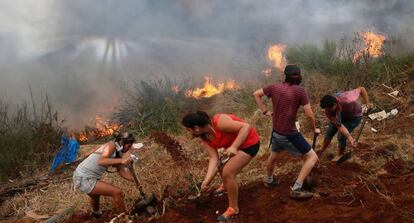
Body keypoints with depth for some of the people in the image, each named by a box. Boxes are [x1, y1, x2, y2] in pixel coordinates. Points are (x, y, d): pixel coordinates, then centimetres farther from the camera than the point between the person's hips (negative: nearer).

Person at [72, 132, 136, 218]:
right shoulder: (111, 145, -18)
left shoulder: (117, 153, 8)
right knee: (117, 192, -16)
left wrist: (136, 181, 10)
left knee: (96, 194, 41)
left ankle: (96, 213, 70)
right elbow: (101, 161, -35)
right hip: (84, 179, -10)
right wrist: (121, 161, -44)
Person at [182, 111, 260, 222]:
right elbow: (214, 158, -12)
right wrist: (206, 181, -23)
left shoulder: (219, 122, -32)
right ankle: (227, 187, 55)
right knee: (221, 166, 24)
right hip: (233, 145, 9)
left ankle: (233, 209, 2)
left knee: (228, 173, -15)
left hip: (249, 143, -9)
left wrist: (234, 147, -40)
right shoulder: (204, 138, -6)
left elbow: (246, 127, -31)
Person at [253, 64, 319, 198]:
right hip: (290, 134, -6)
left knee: (273, 155, 32)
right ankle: (296, 189, -4)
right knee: (312, 157, 4)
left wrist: (265, 111, 13)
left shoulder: (274, 87, 0)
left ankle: (269, 180, 51)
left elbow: (256, 94, 12)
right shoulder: (299, 91, -14)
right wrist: (314, 129, 4)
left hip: (276, 132, 6)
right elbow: (309, 114, -13)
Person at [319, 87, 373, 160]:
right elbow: (339, 126, -30)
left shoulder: (347, 100, -45)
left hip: (354, 117, -4)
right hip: (341, 116, 4)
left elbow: (361, 89, -29)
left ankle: (340, 154, 16)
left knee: (341, 136, -12)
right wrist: (350, 138, -41)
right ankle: (322, 150, 34)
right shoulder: (328, 111, -31)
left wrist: (367, 103, -31)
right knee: (329, 133, 7)